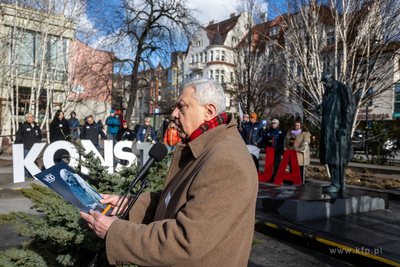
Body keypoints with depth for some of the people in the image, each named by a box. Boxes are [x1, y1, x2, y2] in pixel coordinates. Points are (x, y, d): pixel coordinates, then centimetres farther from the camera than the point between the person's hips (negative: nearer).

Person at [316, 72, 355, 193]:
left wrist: (345, 126, -20)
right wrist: (320, 111, 1)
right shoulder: (326, 94, 19)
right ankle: (340, 182, 17)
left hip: (338, 128, -8)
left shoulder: (343, 89, -6)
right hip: (328, 129, 9)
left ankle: (337, 184, -3)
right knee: (329, 156, 8)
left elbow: (350, 108, -12)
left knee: (336, 156, -9)